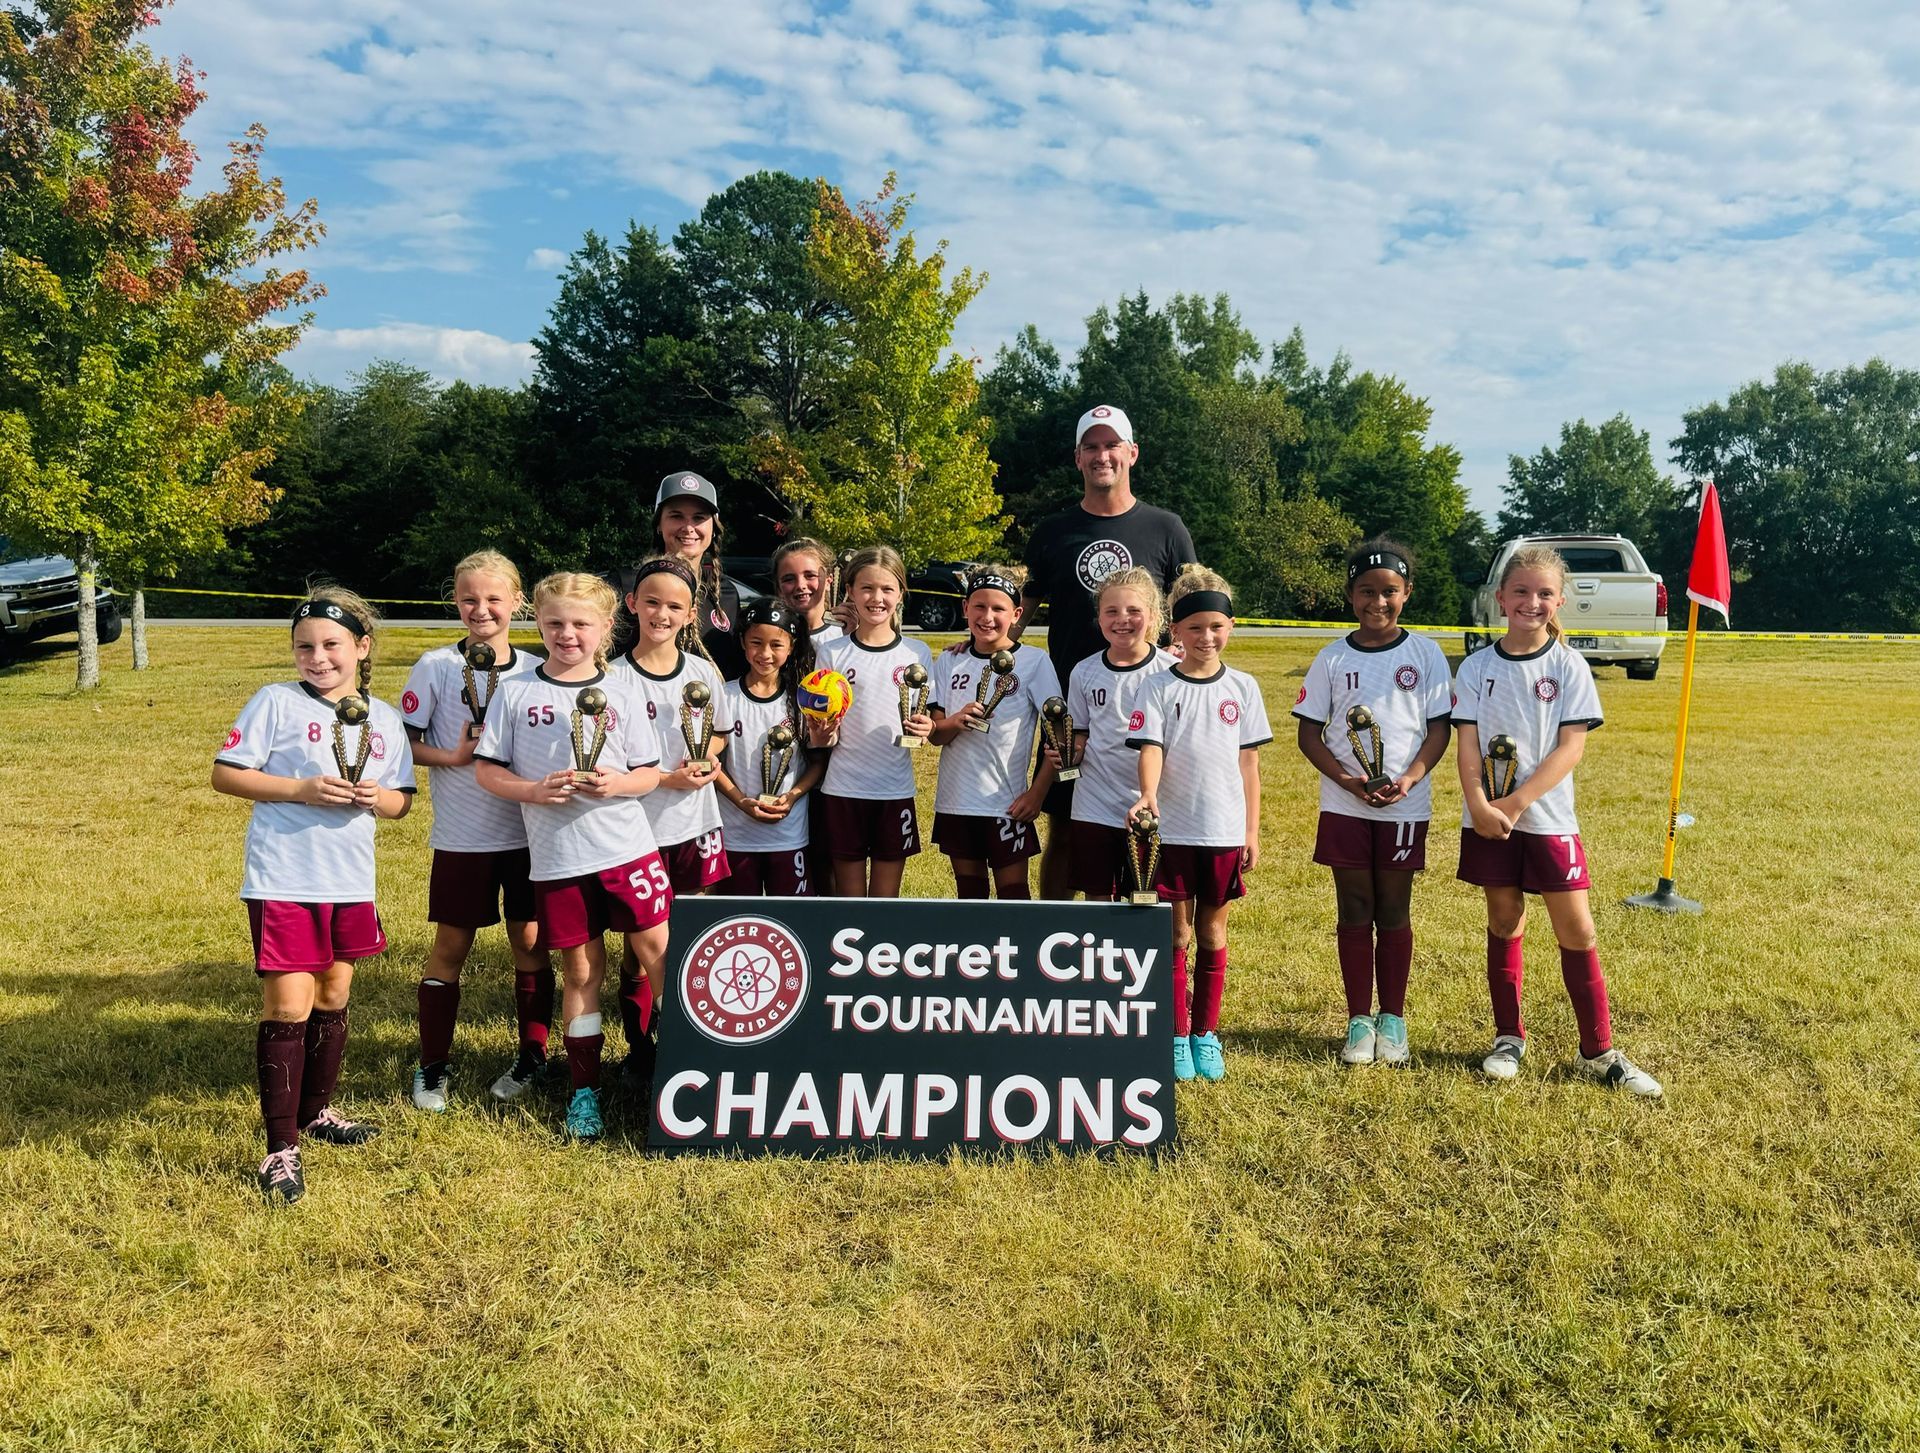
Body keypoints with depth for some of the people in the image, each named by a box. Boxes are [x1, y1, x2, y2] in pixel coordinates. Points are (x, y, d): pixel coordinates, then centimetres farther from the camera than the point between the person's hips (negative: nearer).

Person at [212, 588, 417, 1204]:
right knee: (288, 1007, -4)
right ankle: (281, 1147, 5)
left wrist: (378, 798, -11)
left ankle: (315, 1111, 36)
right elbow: (225, 774, -6)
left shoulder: (385, 719, 8)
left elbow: (401, 801, 12)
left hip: (351, 881, 5)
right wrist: (302, 789, -18)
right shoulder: (276, 702, -5)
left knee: (333, 998, 17)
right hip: (283, 881, -5)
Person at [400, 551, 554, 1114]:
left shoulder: (536, 669, 1)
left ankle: (532, 1055, 24)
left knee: (530, 941, 9)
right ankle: (433, 1066, 20)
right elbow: (405, 742, -3)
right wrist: (452, 757, -19)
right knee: (450, 946, 6)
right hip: (462, 834, -1)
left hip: (529, 829, 2)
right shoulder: (436, 666, -4)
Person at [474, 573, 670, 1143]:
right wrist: (534, 790, -14)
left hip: (627, 846, 0)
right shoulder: (517, 692, 2)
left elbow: (649, 773, 5)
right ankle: (584, 1089, 22)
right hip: (557, 856, 0)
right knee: (581, 970, 9)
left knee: (659, 953, -1)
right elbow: (486, 769, 2)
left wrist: (617, 783, -16)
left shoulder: (622, 691, 3)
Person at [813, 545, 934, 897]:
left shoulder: (917, 654, 2)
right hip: (843, 789, -1)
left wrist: (925, 727, -13)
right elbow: (820, 736, 3)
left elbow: (929, 720, 10)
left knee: (886, 896, 9)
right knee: (848, 895, 7)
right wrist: (821, 734, -20)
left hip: (896, 791, 1)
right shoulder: (832, 654, 0)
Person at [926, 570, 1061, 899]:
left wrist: (1037, 792, -12)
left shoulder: (1034, 661, -5)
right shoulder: (950, 662, 5)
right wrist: (955, 722, -17)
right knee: (969, 892, 14)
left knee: (1013, 892, 1)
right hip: (955, 800, 4)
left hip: (1007, 803, -4)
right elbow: (935, 734, 5)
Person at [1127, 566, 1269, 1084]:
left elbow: (1248, 762, 6)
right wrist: (1148, 794, -30)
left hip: (1225, 830, 2)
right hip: (1172, 828, -1)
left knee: (1212, 931, 10)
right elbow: (1150, 750, -10)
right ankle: (1177, 1035, 14)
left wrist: (1252, 831, 5)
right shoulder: (1160, 689, -1)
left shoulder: (1242, 687, 4)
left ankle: (1206, 1033, 21)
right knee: (1176, 933, 5)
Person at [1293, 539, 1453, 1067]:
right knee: (1354, 913, 5)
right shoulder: (1333, 658, 3)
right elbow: (1309, 732, 2)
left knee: (1394, 913, 7)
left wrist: (1410, 778, -15)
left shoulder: (1424, 654, 1)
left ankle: (1393, 1019, 18)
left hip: (1405, 806, -1)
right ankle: (1359, 1021, 14)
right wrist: (1346, 778, -13)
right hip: (1344, 805, 1)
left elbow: (1440, 727, 1)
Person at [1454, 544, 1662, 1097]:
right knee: (1504, 922, 10)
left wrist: (1517, 801, -17)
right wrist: (1479, 804, -17)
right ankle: (1508, 1038, 22)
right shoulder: (1477, 667, 3)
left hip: (1548, 817, -1)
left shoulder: (1569, 667, -3)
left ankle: (1600, 1052, 10)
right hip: (1487, 818, 2)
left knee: (1576, 929, -1)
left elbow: (1571, 747, -9)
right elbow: (1468, 743, -2)